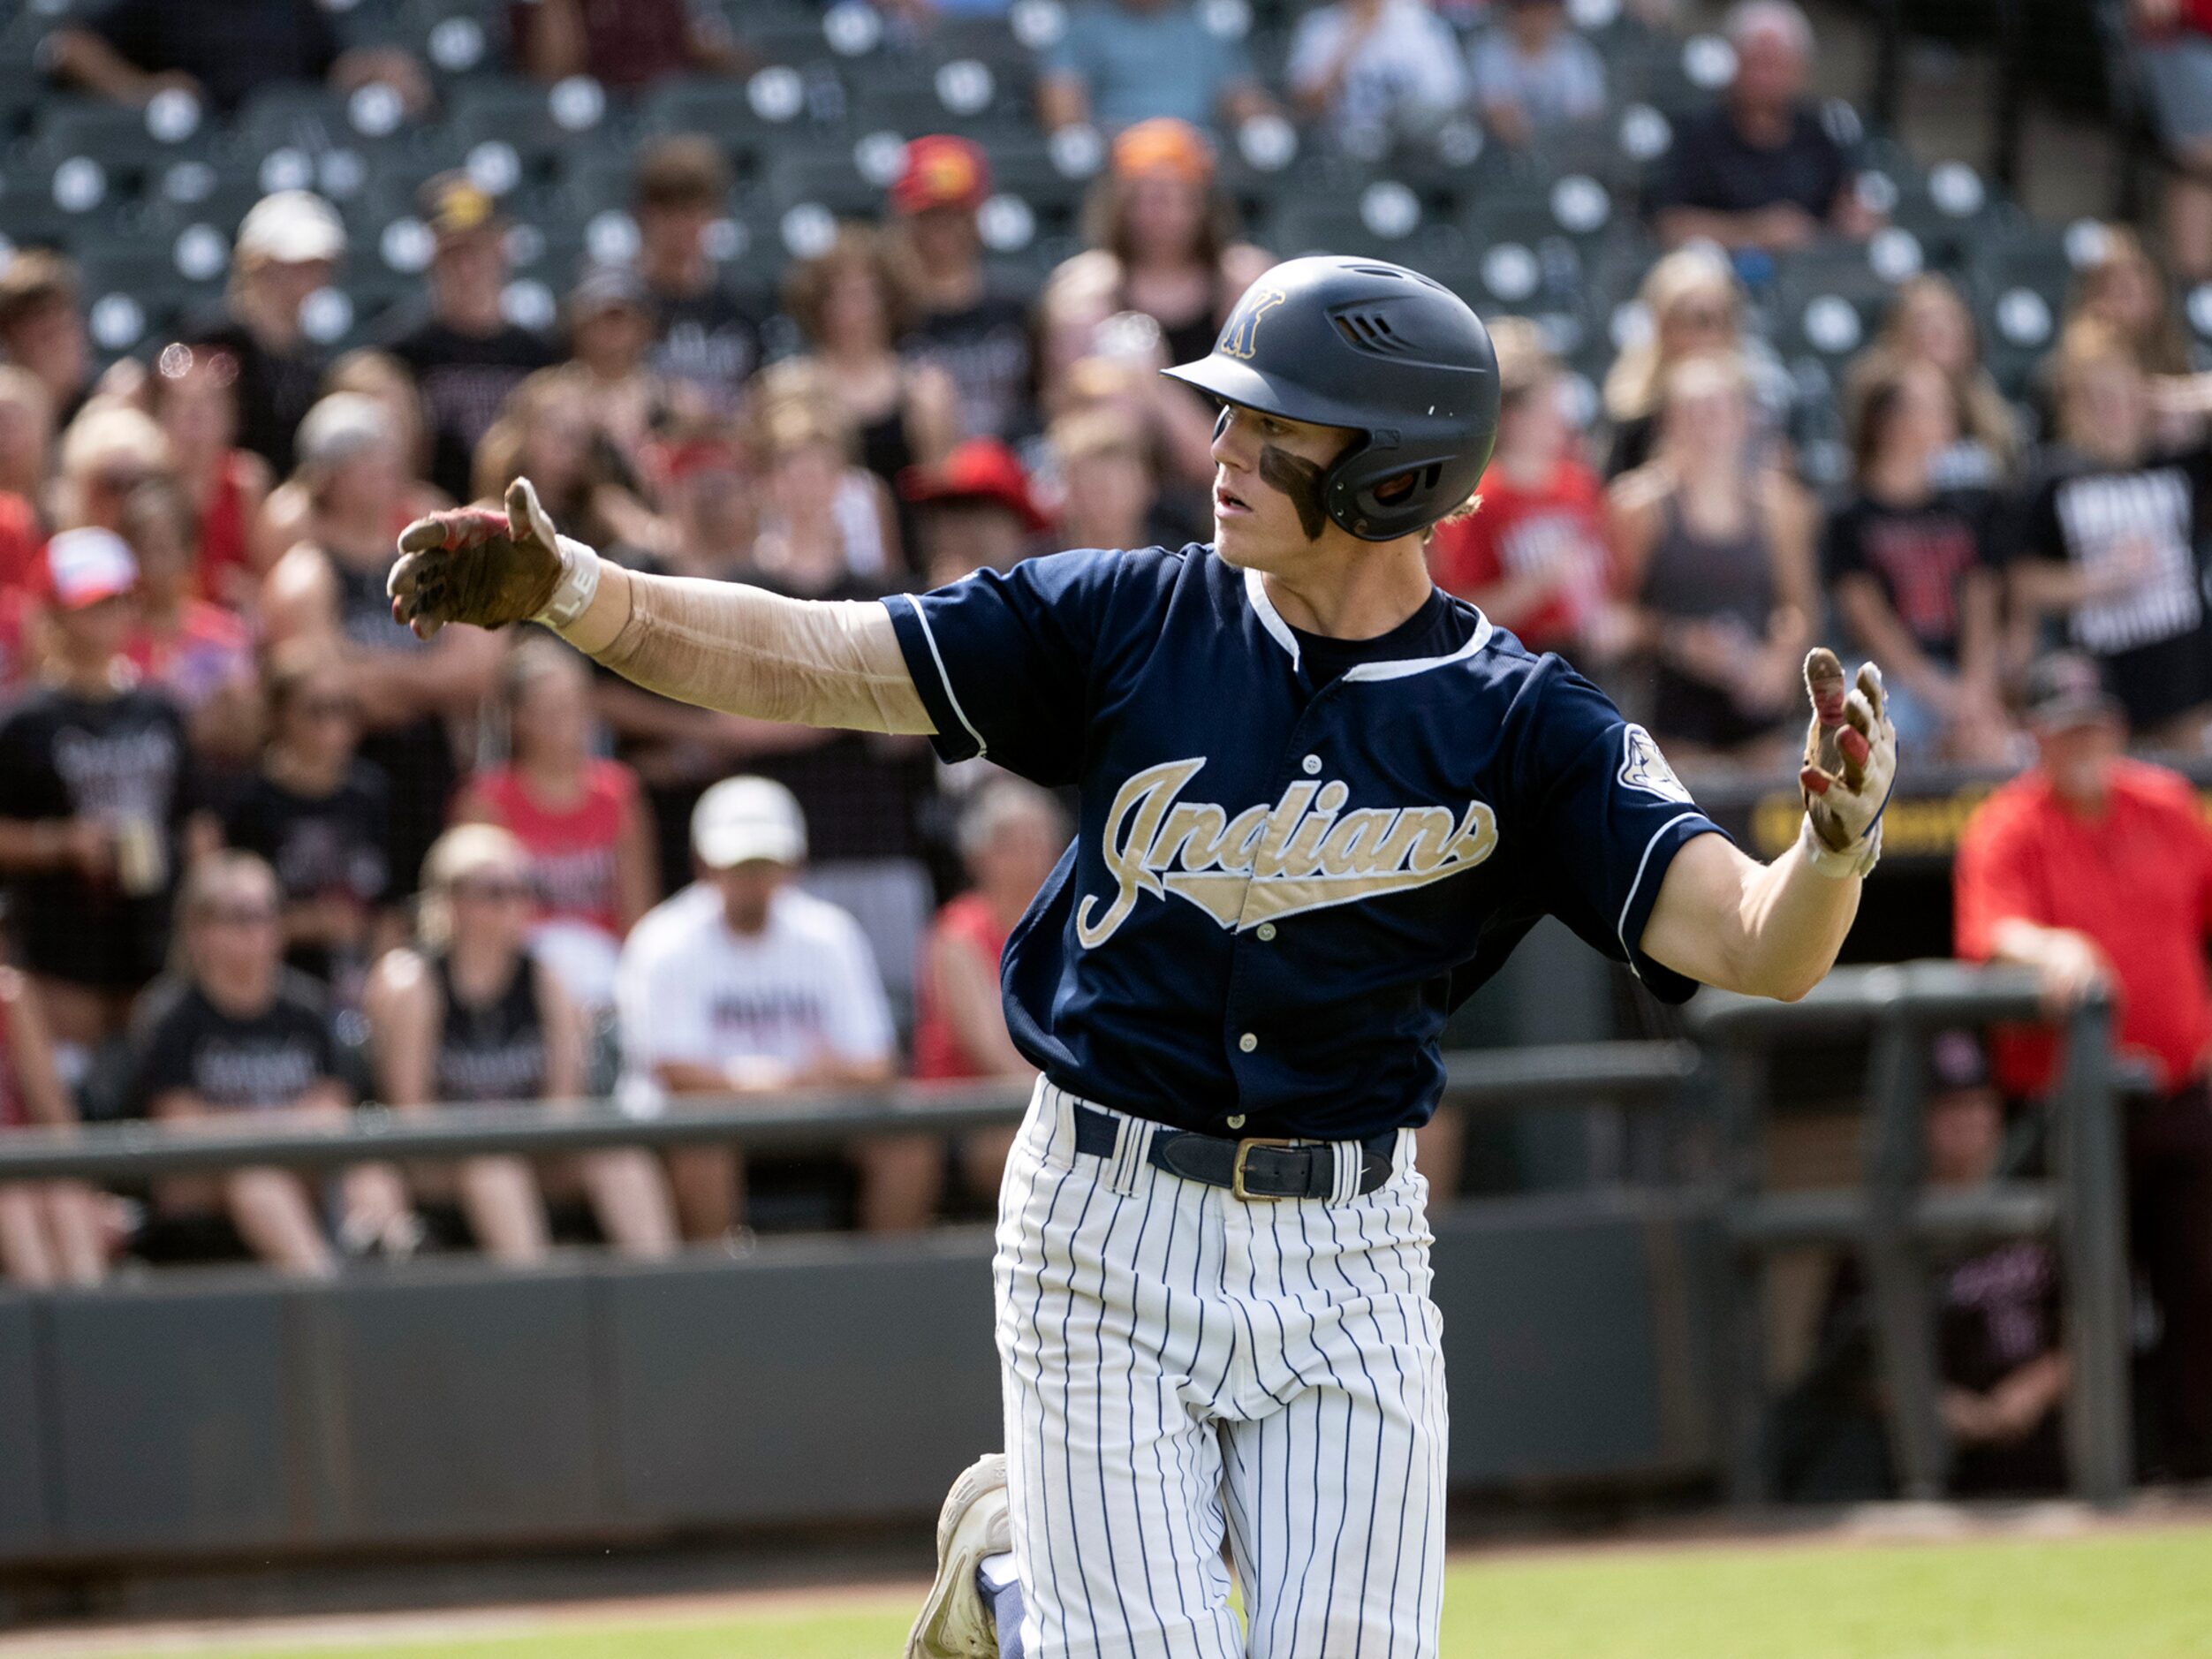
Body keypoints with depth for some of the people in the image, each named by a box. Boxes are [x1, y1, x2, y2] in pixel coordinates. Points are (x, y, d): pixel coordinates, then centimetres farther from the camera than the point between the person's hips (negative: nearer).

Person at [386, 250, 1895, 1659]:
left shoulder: (1520, 723, -5)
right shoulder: (1130, 620, -2)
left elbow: (1759, 948, -14)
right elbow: (809, 661, -6)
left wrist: (1838, 845, -37)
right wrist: (569, 586, -20)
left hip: (1348, 1256, 0)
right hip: (1106, 1236, 0)